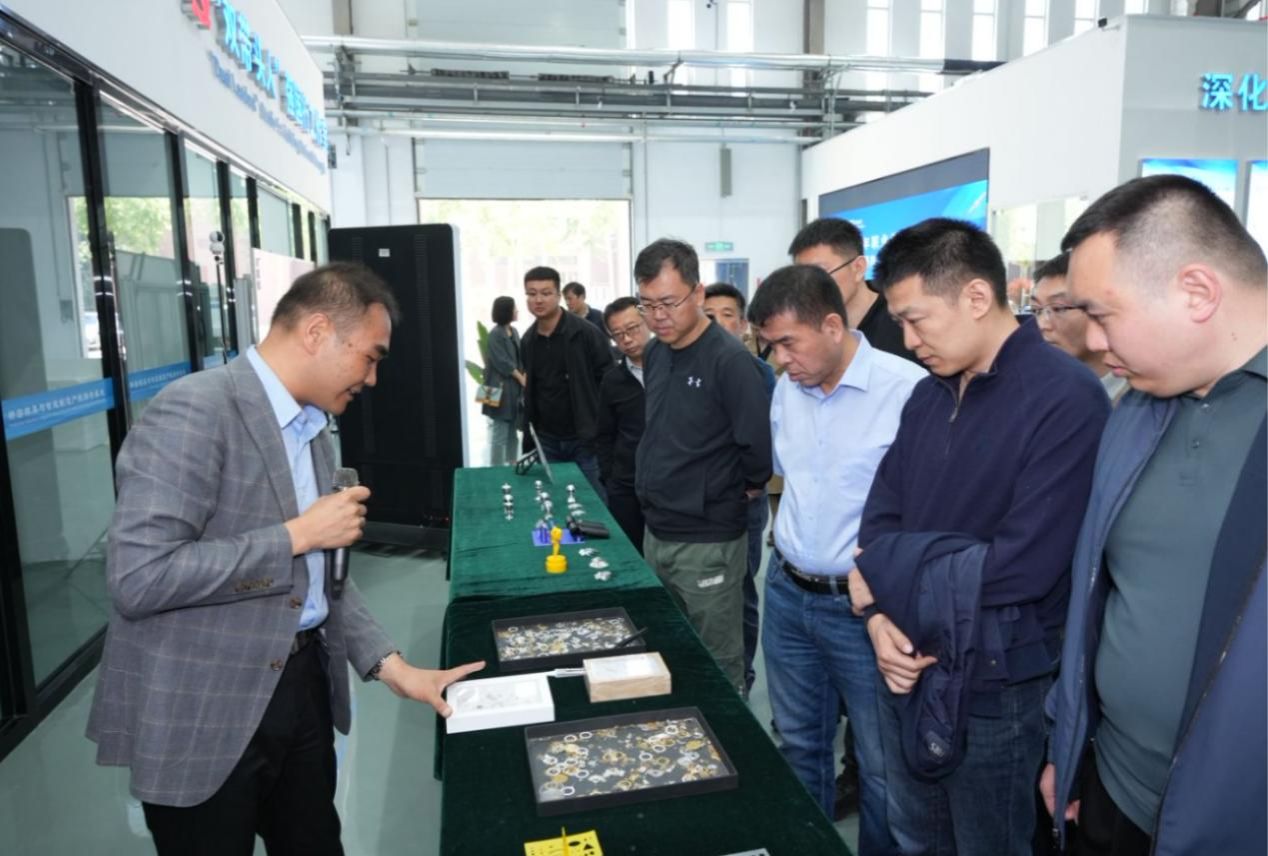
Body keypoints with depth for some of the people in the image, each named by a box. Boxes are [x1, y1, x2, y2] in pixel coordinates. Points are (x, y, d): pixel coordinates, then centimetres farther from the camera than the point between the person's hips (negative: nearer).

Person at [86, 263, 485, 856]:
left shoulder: (312, 430, 7)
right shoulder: (194, 411, -20)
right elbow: (136, 578, -27)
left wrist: (389, 664, 3)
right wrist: (295, 534, -22)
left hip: (301, 687, 8)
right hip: (201, 712, -7)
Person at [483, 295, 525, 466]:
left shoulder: (514, 332, 11)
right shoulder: (495, 334, -13)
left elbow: (520, 357, 11)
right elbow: (502, 362, -15)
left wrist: (524, 376, -6)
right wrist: (521, 378, -8)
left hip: (515, 389, 8)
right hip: (501, 389, -8)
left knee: (513, 433, 16)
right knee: (500, 434, -4)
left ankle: (512, 466, 26)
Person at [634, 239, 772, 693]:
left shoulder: (729, 359, -19)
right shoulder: (655, 354, 7)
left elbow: (759, 443, -23)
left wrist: (748, 487, -6)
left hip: (707, 541, -8)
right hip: (655, 532, 8)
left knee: (717, 668, 8)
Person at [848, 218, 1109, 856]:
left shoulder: (1067, 400, -19)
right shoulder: (928, 395, 5)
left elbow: (1020, 568, -25)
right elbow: (880, 515, 6)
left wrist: (884, 569, -14)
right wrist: (879, 615, -11)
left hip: (993, 688, -6)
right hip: (906, 669, 7)